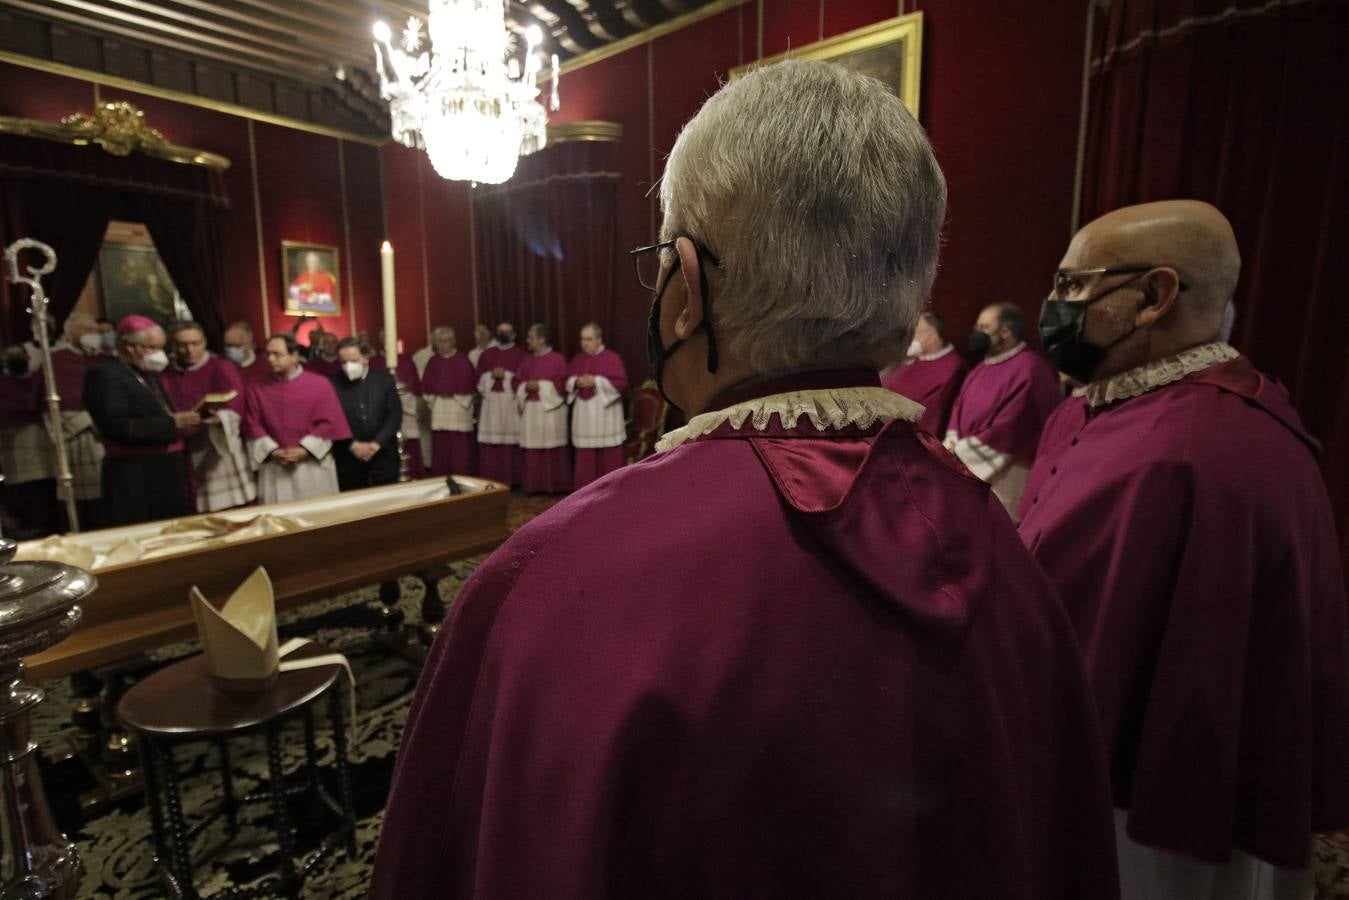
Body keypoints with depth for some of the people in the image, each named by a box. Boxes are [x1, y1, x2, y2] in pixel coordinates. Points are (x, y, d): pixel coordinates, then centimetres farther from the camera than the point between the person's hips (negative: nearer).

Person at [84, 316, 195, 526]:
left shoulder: (148, 373, 18)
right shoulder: (104, 374, -9)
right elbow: (117, 427, -18)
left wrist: (182, 421, 4)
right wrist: (172, 423, -21)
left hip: (166, 471, 8)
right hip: (135, 478, -8)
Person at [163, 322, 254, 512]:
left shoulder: (222, 369, -2)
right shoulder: (166, 375, 12)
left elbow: (234, 406, -16)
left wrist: (221, 418, -36)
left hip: (219, 450, -4)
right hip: (182, 456, 4)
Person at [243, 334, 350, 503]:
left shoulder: (320, 384, 0)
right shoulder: (255, 390, 6)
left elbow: (328, 423, -5)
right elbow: (253, 427, 3)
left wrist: (304, 450, -12)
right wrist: (273, 452, -11)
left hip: (314, 466, -1)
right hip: (275, 469, 1)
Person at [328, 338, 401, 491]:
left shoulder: (385, 379, 1)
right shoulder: (333, 384, -3)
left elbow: (395, 414, -3)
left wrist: (377, 443, -11)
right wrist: (353, 445, -14)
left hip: (383, 452, 1)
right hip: (348, 455, -1)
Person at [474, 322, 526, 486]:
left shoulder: (521, 355, 6)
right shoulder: (486, 354, 16)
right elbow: (478, 377, 12)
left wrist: (506, 376, -13)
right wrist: (491, 375, -7)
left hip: (512, 403, -3)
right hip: (491, 403, 3)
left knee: (512, 443, -7)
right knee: (490, 444, -1)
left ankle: (512, 480, 0)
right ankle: (490, 480, 4)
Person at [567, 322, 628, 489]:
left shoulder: (612, 358, -5)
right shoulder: (577, 359, 11)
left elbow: (621, 382, -11)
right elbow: (567, 380, 14)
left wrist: (596, 381, -17)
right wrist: (576, 382, -8)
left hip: (605, 412, -4)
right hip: (583, 413, 4)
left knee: (608, 455, 0)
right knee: (585, 456, 5)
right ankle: (584, 489, 13)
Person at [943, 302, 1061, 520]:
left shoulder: (1028, 369, -14)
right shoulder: (983, 367, 13)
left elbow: (1010, 427, -20)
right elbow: (960, 405, 14)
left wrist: (963, 449, -15)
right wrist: (954, 444, -4)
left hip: (1002, 474, -8)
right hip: (966, 464, 8)